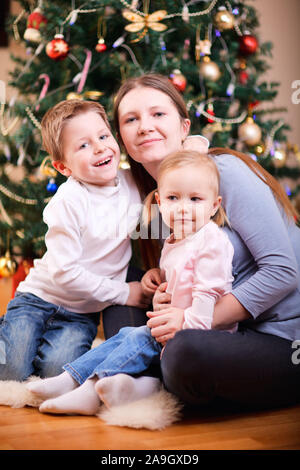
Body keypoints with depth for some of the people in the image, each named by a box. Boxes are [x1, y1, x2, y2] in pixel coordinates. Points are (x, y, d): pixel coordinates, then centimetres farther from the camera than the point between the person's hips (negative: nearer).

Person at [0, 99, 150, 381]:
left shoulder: (133, 183, -3)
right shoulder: (69, 201, -20)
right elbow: (64, 272, -21)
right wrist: (122, 293, -14)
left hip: (82, 313, 3)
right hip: (39, 298, -3)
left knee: (56, 370, -21)